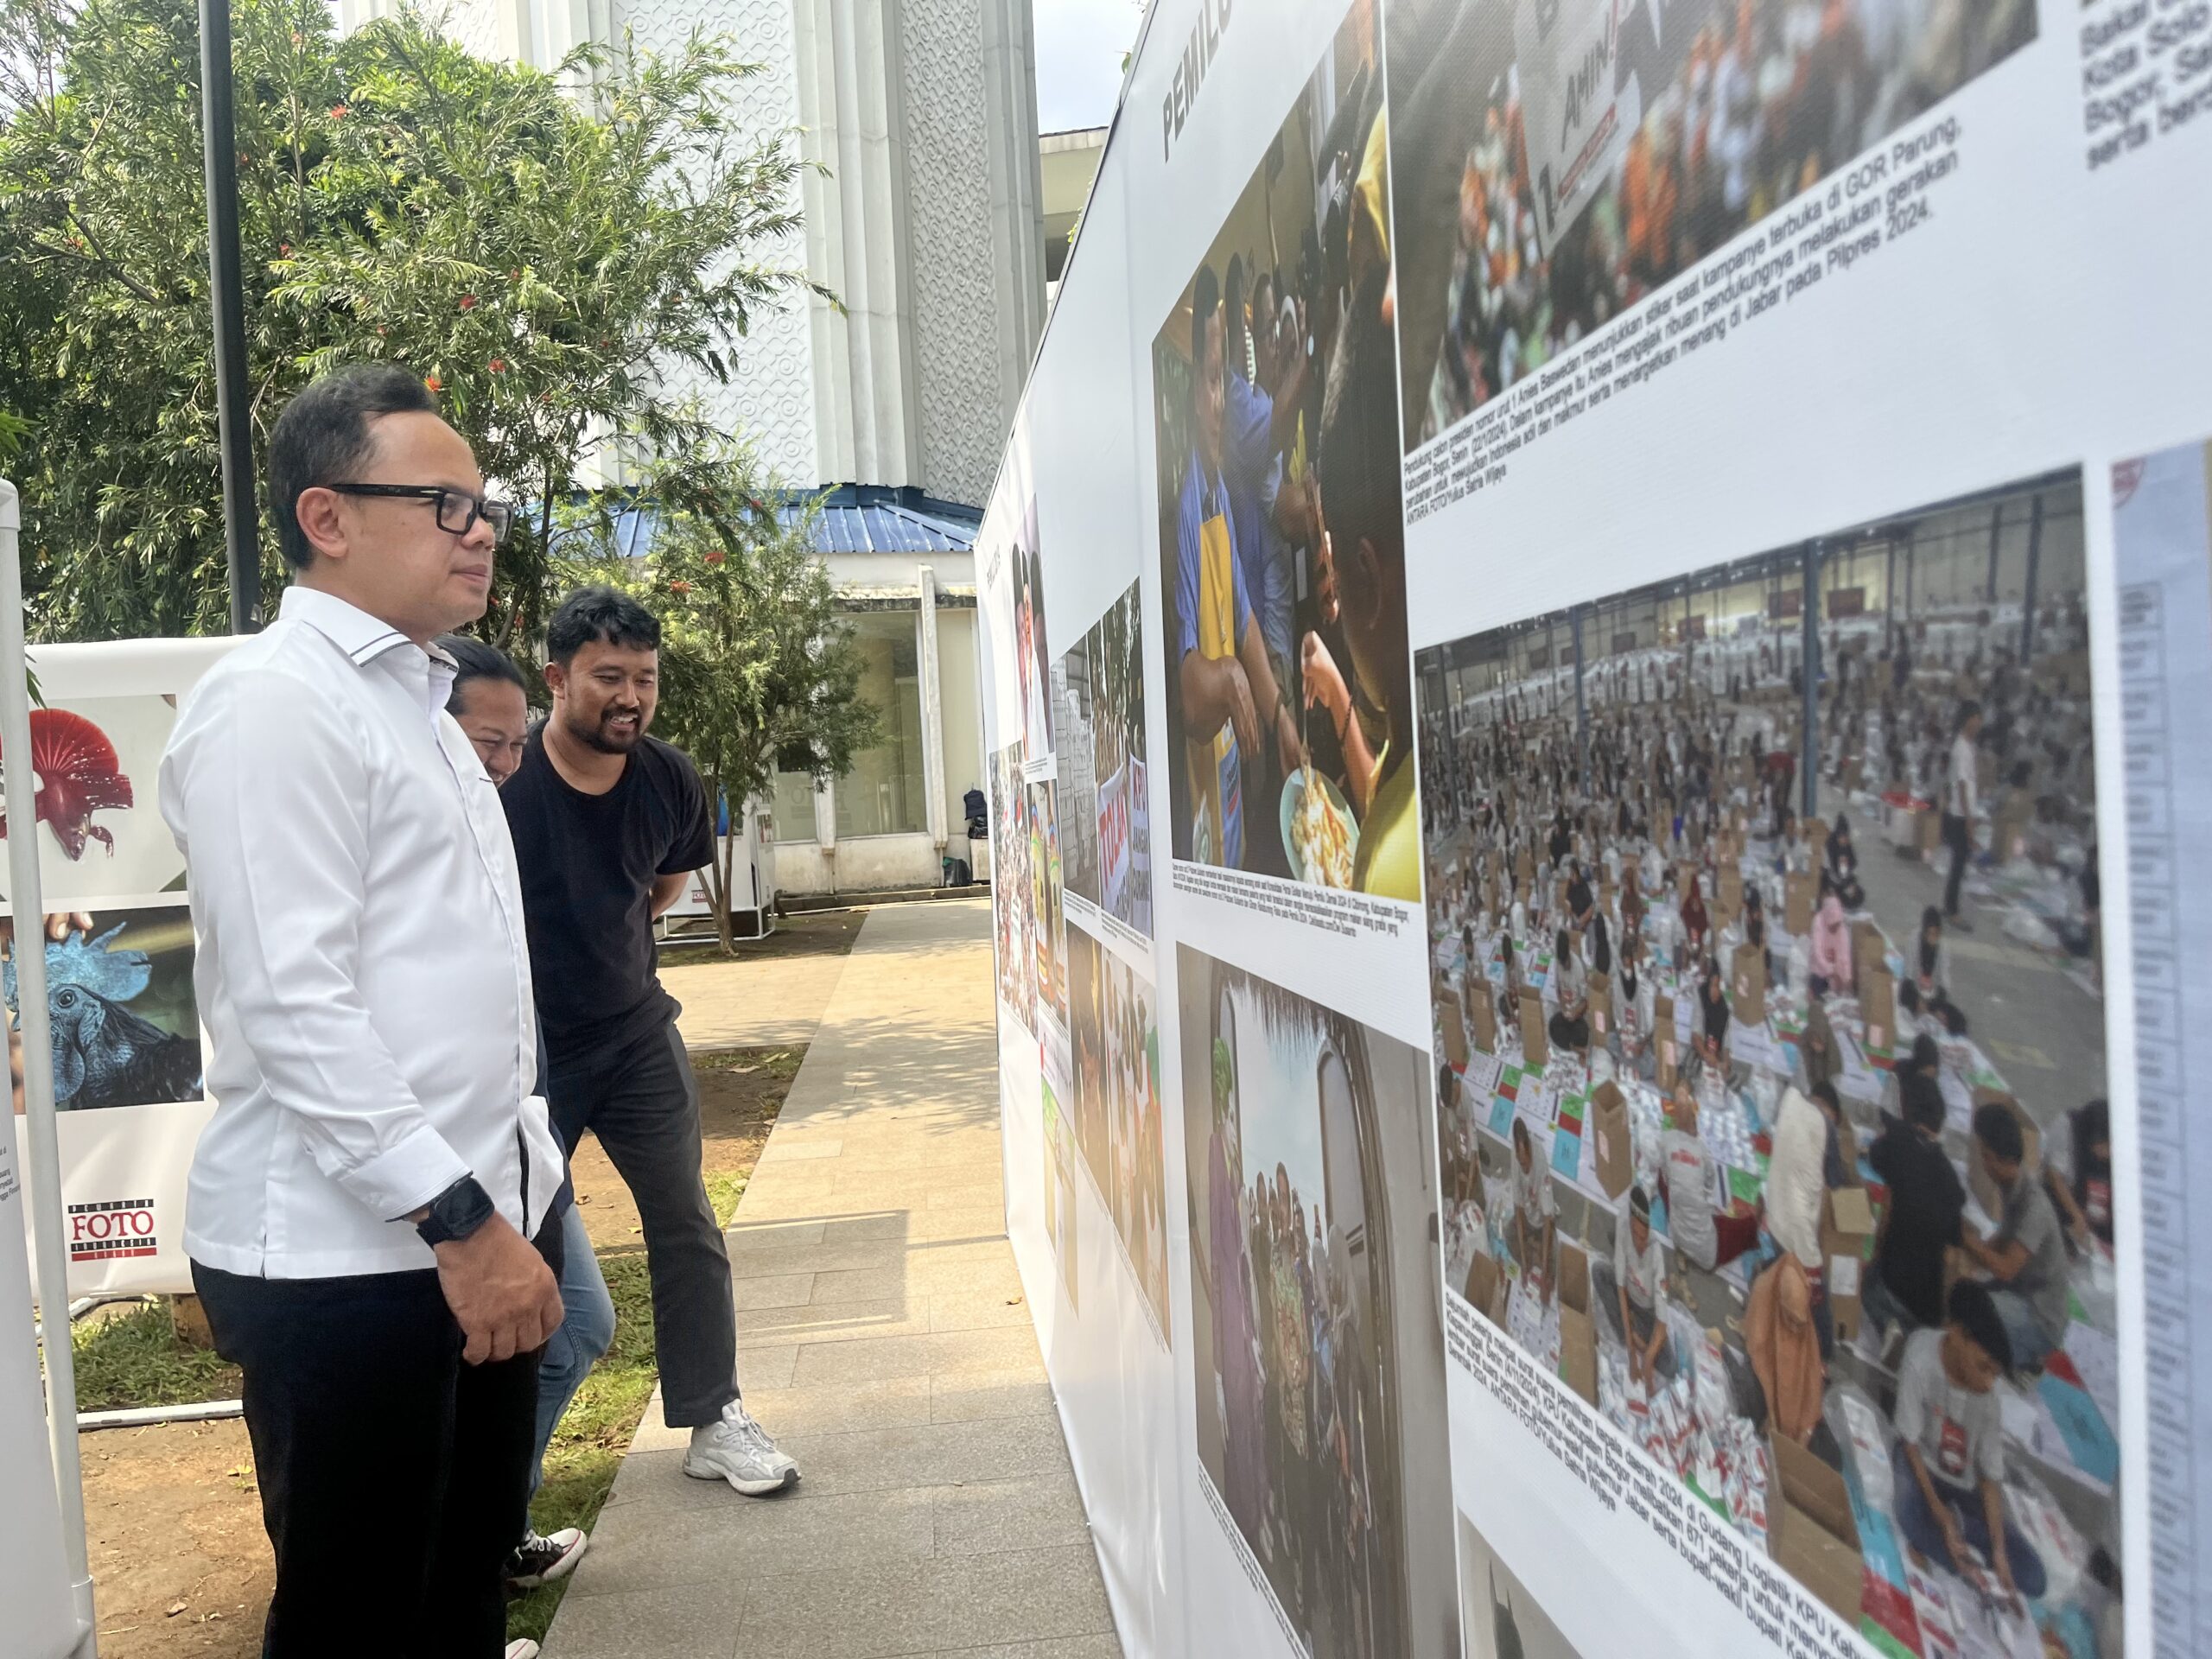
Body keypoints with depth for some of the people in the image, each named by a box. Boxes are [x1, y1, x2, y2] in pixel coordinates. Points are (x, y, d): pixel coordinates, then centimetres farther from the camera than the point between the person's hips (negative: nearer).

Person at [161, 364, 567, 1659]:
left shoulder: (417, 704, 17)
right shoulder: (275, 703, -13)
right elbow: (289, 1003, -21)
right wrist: (458, 1218, -21)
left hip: (482, 1225, 9)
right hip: (348, 1255, -8)